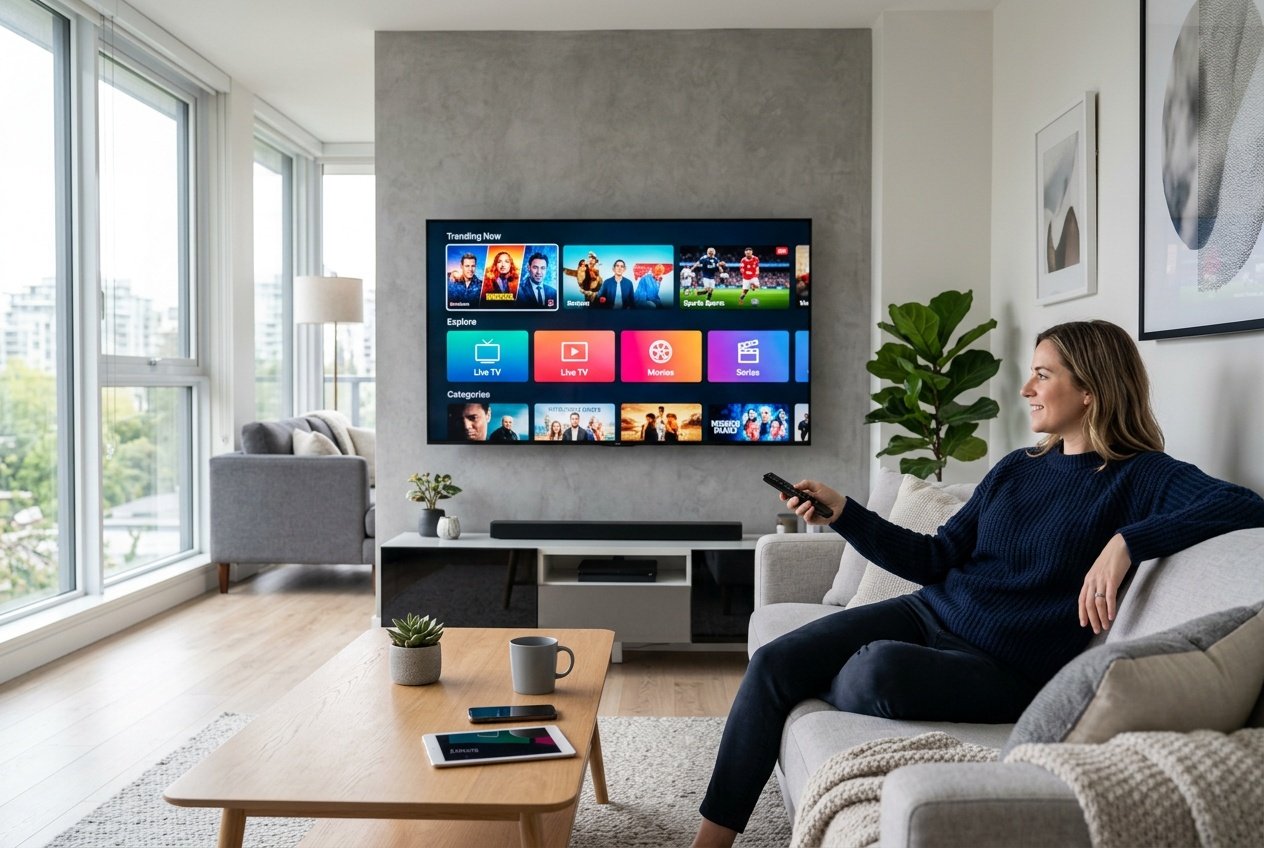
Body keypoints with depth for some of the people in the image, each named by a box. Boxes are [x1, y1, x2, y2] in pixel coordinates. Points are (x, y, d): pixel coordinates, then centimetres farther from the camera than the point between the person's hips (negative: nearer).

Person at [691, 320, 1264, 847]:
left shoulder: (1139, 476, -4)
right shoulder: (1017, 468, 13)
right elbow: (937, 559, 10)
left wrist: (1126, 541, -31)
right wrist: (841, 513, 1)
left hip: (1005, 666, -6)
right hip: (931, 613, 6)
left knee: (879, 667, -36)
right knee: (773, 662, -13)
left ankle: (815, 692, 2)